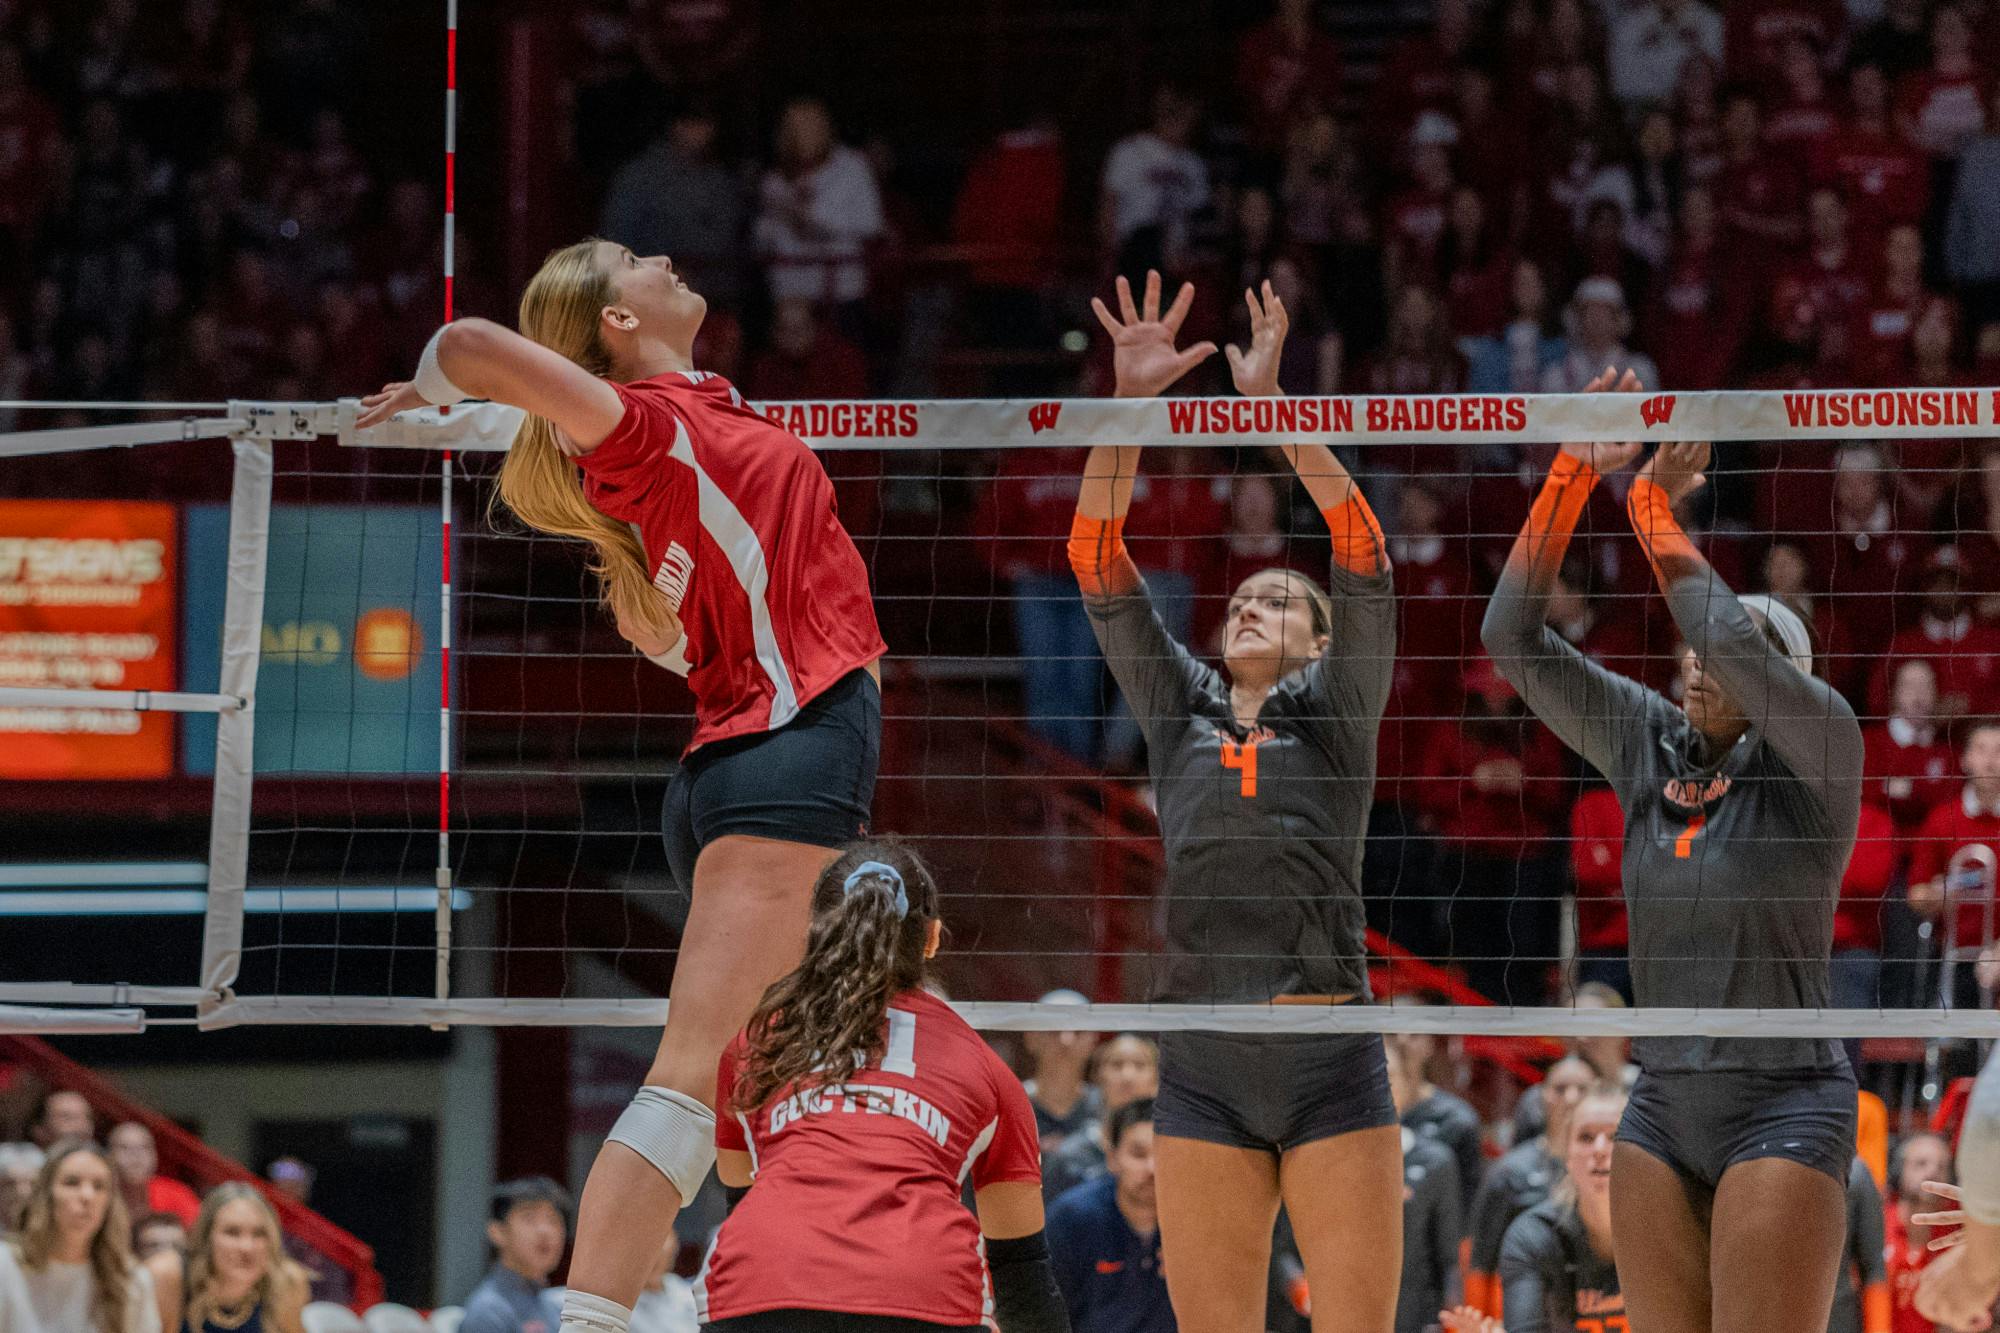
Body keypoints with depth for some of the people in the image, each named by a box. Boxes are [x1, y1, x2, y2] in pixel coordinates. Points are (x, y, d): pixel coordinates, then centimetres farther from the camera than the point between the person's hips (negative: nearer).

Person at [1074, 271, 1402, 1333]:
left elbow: (1363, 552, -5)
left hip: (1331, 1060, -2)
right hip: (1202, 1073, 3)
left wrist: (1271, 402, -13)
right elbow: (1100, 566, 6)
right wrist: (1130, 401, -5)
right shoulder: (1178, 714, 13)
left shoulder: (1336, 714, 7)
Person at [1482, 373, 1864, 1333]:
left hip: (1784, 1105, -6)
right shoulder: (1648, 746, 8)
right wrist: (1573, 472, -5)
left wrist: (1654, 509, -13)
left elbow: (1731, 641, -24)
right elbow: (1512, 638, 3)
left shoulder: (1818, 753, -7)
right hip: (1662, 1103, 6)